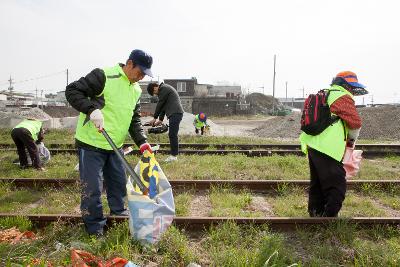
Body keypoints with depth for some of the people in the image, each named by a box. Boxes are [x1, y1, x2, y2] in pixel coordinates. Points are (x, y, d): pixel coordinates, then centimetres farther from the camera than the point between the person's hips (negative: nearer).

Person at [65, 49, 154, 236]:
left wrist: (142, 142, -3)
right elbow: (72, 90, -17)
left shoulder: (136, 90, 9)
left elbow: (134, 120, 11)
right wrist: (92, 109, -32)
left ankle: (118, 210, 42)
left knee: (119, 182, 19)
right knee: (93, 188, 1)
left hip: (115, 146, 7)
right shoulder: (104, 76, -16)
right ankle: (95, 228, 18)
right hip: (91, 143, -7)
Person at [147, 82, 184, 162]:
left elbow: (160, 104, -8)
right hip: (175, 113, 10)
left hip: (175, 113, -10)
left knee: (172, 134, -10)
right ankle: (173, 154, 14)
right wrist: (160, 119, 19)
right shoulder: (164, 89, 25)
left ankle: (174, 155, -6)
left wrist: (155, 118, -2)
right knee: (172, 134, 10)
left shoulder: (163, 88, -7)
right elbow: (163, 105, 24)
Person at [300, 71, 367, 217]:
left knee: (317, 184, 19)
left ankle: (316, 214, 29)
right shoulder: (343, 97, -5)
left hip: (312, 146, 10)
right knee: (337, 187, -2)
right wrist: (351, 140, 9)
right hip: (327, 149, -9)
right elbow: (355, 123, -10)